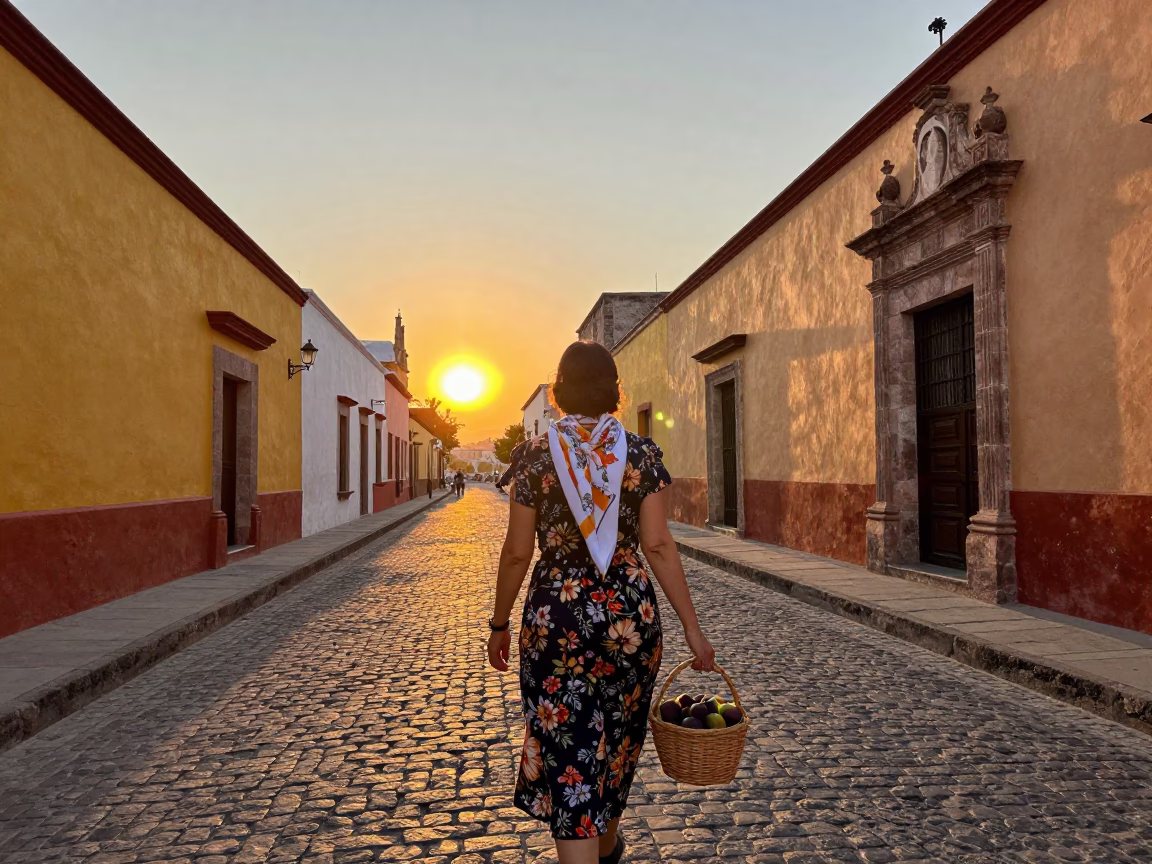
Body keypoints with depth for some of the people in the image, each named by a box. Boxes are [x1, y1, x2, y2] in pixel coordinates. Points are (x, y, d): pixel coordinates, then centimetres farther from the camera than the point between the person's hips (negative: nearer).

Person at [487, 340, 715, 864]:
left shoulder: (534, 454, -5)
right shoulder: (641, 454, -3)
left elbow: (517, 552, -4)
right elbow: (658, 546, -7)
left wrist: (500, 624, 8)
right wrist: (692, 627, -1)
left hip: (555, 618, -2)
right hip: (629, 616, 3)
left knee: (567, 756, 5)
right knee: (617, 738, 25)